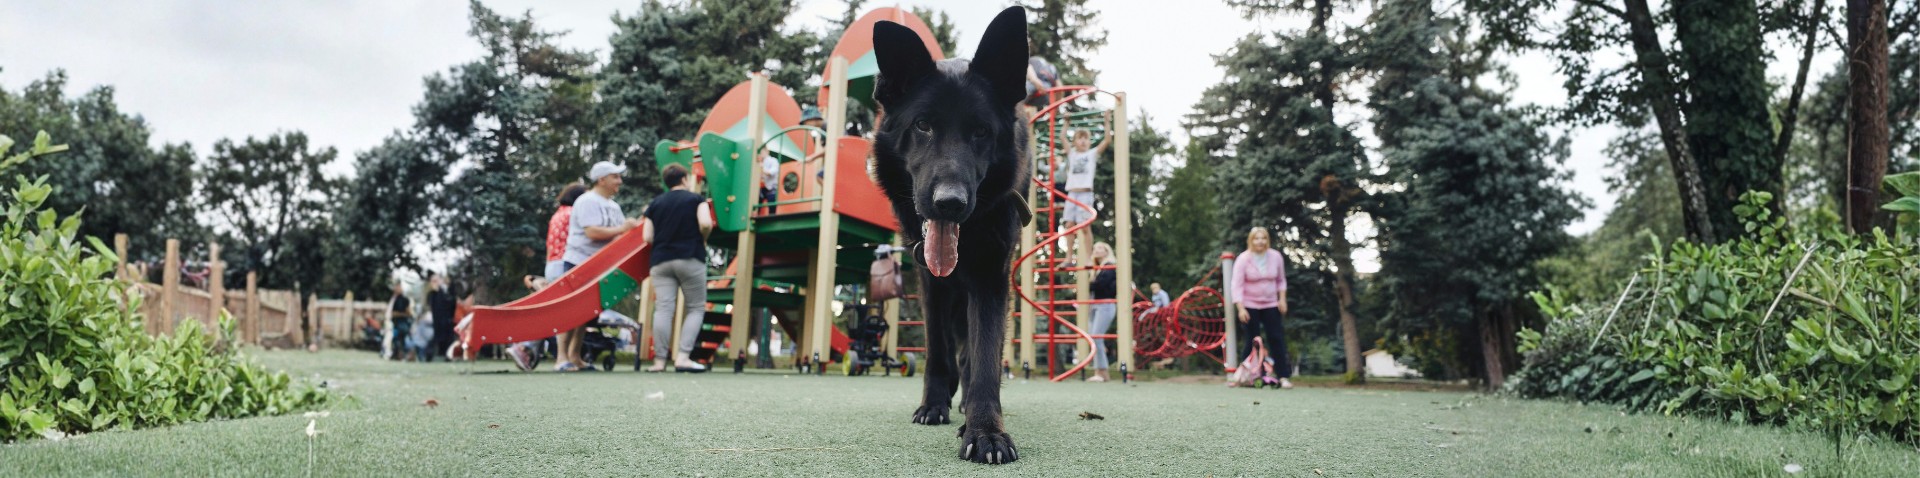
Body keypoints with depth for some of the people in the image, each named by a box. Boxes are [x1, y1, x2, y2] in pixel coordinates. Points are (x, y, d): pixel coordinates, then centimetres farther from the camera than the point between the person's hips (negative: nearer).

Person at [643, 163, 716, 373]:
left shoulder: (655, 204, 13)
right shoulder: (696, 199, 3)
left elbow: (648, 237, 6)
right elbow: (706, 224, -13)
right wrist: (702, 240, 6)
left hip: (661, 261, 3)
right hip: (690, 259, -3)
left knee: (663, 308, -2)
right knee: (696, 308, 3)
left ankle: (659, 361, -7)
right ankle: (683, 357, -9)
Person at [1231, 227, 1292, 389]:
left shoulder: (1276, 257, -3)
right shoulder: (1243, 259, -12)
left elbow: (1281, 280, 10)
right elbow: (1237, 285, -14)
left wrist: (1282, 299, 1)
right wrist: (1240, 308, -20)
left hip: (1271, 305, 3)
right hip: (1250, 306, -3)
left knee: (1277, 339, -1)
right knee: (1251, 342, 0)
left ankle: (1283, 377, 2)